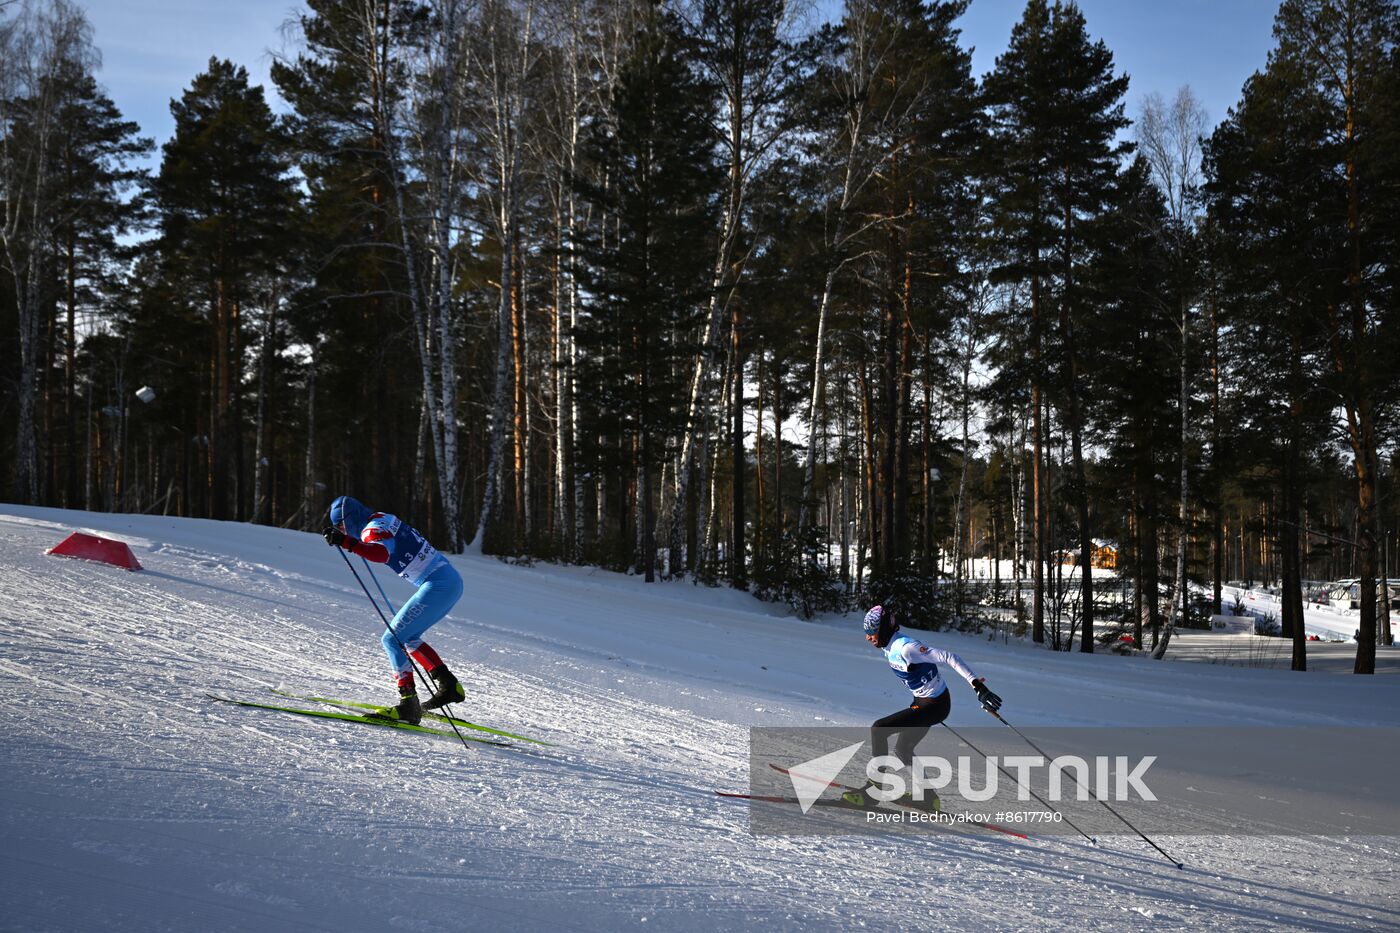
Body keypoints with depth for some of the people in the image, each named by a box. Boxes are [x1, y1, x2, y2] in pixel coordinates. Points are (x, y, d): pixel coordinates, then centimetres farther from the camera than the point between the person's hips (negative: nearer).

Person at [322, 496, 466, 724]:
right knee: (407, 637, 22)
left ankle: (409, 705, -15)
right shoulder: (384, 519, 18)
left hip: (438, 585, -9)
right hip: (452, 580, 9)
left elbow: (381, 554, -33)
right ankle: (449, 686, 20)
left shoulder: (374, 529, -9)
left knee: (392, 639, -7)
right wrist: (344, 538, 47)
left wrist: (346, 541, -39)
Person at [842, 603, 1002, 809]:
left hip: (934, 705, -10)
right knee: (902, 750, 18)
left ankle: (873, 791, -9)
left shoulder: (905, 647, -27)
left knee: (878, 729, -15)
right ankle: (927, 796, 30)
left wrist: (977, 685, -31)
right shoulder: (889, 647, 2)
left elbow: (948, 657, -28)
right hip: (922, 701, 10)